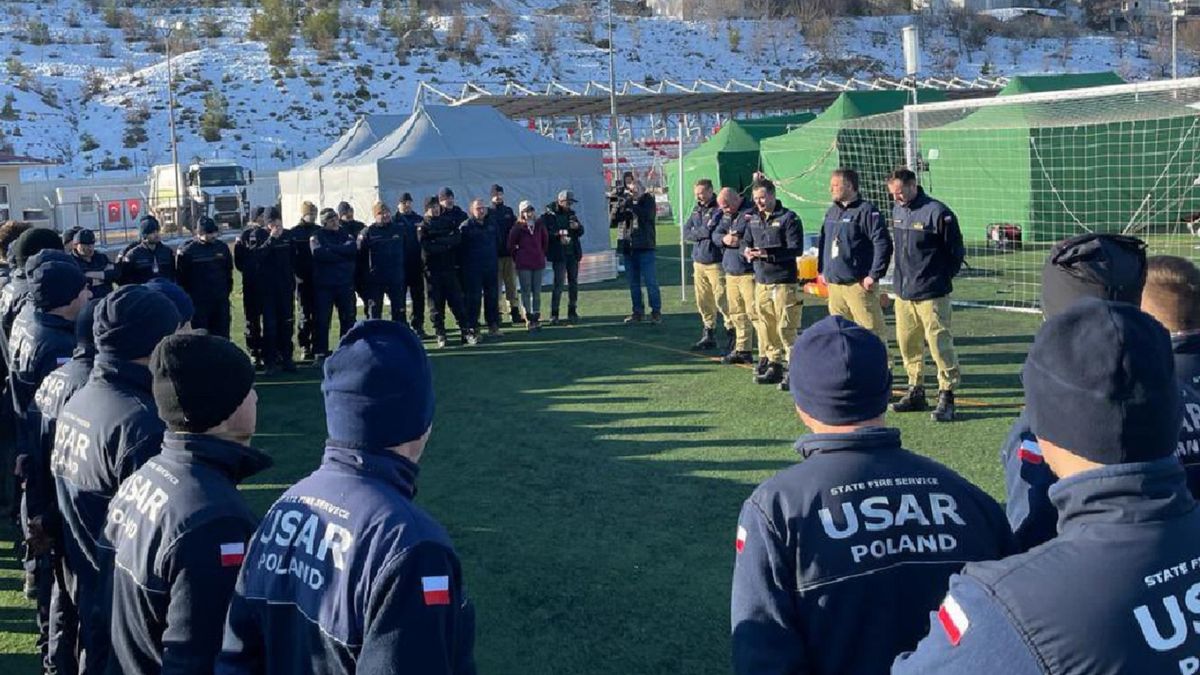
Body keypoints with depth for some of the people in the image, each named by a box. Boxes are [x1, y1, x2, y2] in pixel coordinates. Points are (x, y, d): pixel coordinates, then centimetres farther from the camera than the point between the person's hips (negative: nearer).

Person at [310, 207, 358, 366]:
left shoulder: (346, 234, 10)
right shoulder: (317, 236, 2)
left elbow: (353, 248, -11)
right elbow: (319, 253, -17)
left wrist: (331, 249, -13)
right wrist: (342, 253, -11)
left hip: (345, 282, 3)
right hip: (324, 283, -3)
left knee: (348, 317, 6)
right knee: (322, 320, -1)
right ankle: (320, 353, 4)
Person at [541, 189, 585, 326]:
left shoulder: (571, 213, 13)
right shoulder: (549, 215, -5)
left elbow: (581, 232, 18)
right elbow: (544, 233, -13)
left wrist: (577, 226, -3)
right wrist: (558, 234, -24)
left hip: (573, 253, 6)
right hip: (559, 254, -6)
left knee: (573, 283, 9)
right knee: (559, 283, -9)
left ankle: (572, 312, 18)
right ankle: (554, 314, -3)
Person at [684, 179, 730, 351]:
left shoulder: (720, 209, -10)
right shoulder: (696, 210, 14)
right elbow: (686, 232, 6)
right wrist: (705, 231, -9)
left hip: (716, 263, -7)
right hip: (698, 262, 7)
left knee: (722, 300, -8)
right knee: (703, 302, 11)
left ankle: (732, 334, 0)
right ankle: (708, 335, 21)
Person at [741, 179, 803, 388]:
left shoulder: (788, 218, -8)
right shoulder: (753, 218, 12)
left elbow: (796, 249, -13)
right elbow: (745, 242, 18)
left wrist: (768, 253, -22)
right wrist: (746, 251, -6)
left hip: (784, 282, -7)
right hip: (761, 281, 7)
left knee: (786, 328, -7)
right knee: (765, 326, 11)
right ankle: (773, 364, 21)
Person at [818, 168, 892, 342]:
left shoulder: (867, 211, -10)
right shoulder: (831, 212, 15)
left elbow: (883, 244, -16)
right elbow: (822, 242, 24)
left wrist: (874, 275, -18)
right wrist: (822, 270, 17)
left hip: (858, 284, -8)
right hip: (833, 283, 8)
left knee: (871, 328, -6)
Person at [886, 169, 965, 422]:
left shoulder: (937, 212, -13)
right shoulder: (897, 211, 10)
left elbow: (956, 251, -7)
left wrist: (941, 278, -1)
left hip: (931, 294, -7)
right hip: (903, 293, 8)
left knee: (939, 343, -7)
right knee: (908, 344, 13)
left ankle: (946, 397, -1)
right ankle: (916, 392, 25)